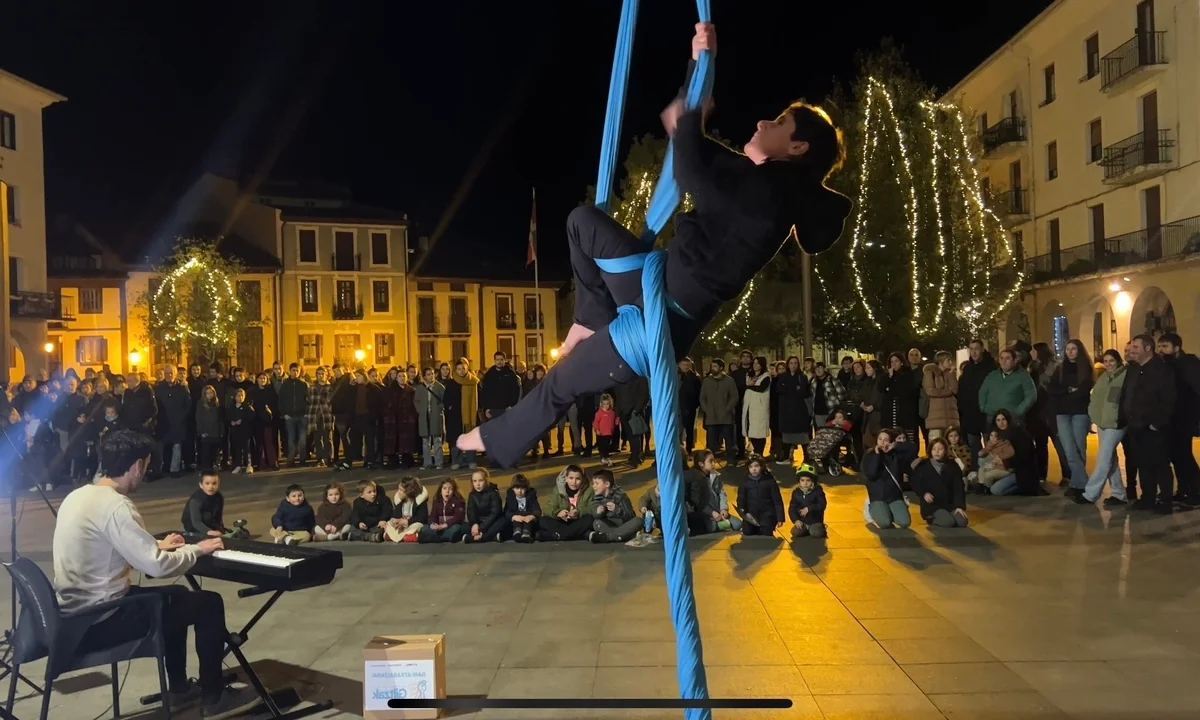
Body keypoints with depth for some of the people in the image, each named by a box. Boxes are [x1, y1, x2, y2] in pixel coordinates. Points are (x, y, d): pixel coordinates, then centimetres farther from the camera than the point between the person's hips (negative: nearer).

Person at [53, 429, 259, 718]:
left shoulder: (79, 496, 6)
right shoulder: (115, 505, -23)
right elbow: (158, 567, -25)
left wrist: (156, 546, 20)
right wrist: (197, 549, -8)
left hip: (78, 613, 10)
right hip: (99, 622, -10)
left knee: (176, 595, 26)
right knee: (209, 603, -3)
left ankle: (178, 689, 35)